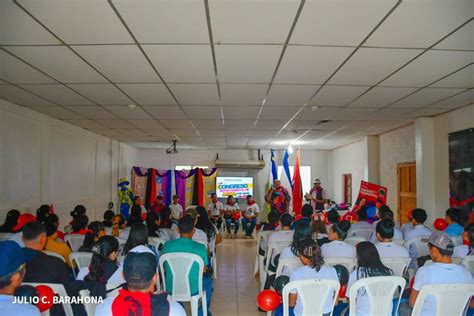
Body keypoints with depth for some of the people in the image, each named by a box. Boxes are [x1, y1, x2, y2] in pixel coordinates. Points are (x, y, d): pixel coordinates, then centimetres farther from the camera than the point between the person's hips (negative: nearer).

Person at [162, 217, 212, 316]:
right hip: (192, 289, -2)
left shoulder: (167, 245, -12)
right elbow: (204, 270, -2)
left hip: (171, 289, 2)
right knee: (208, 280, 31)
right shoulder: (200, 247, -17)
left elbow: (164, 269, 3)